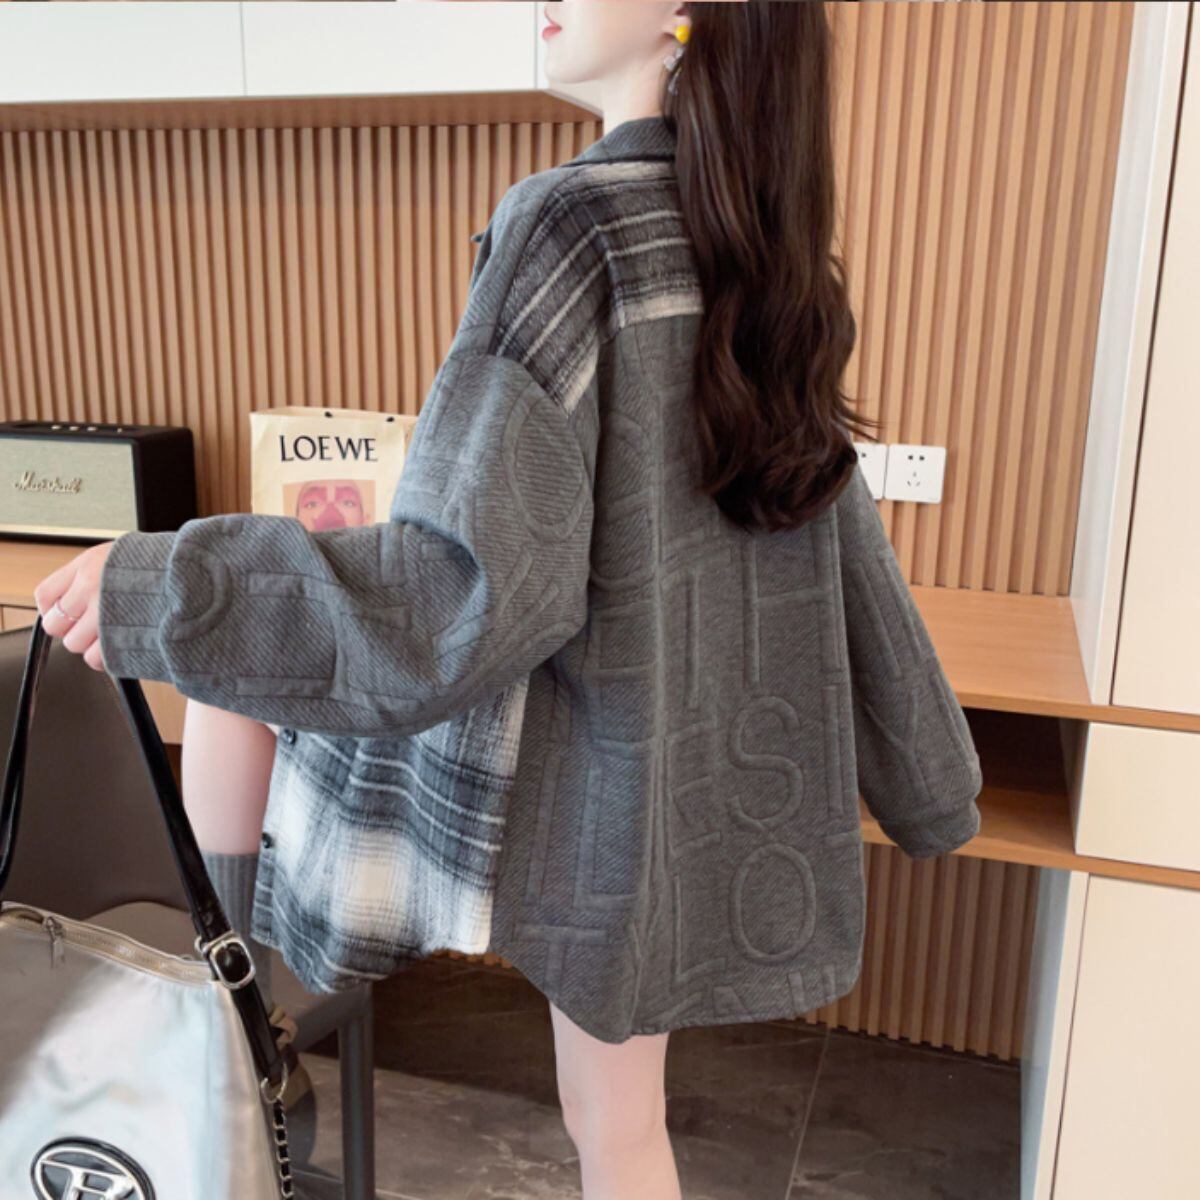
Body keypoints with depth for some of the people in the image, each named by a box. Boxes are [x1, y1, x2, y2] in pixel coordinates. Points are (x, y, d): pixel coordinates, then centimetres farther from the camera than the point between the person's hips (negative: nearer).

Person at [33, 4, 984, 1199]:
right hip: (685, 773, 7)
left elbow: (465, 589, -26)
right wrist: (931, 777, 20)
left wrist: (161, 591, -18)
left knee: (223, 684, 16)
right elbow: (850, 561, 9)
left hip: (548, 772, -7)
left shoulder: (570, 225, -19)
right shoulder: (771, 246, 4)